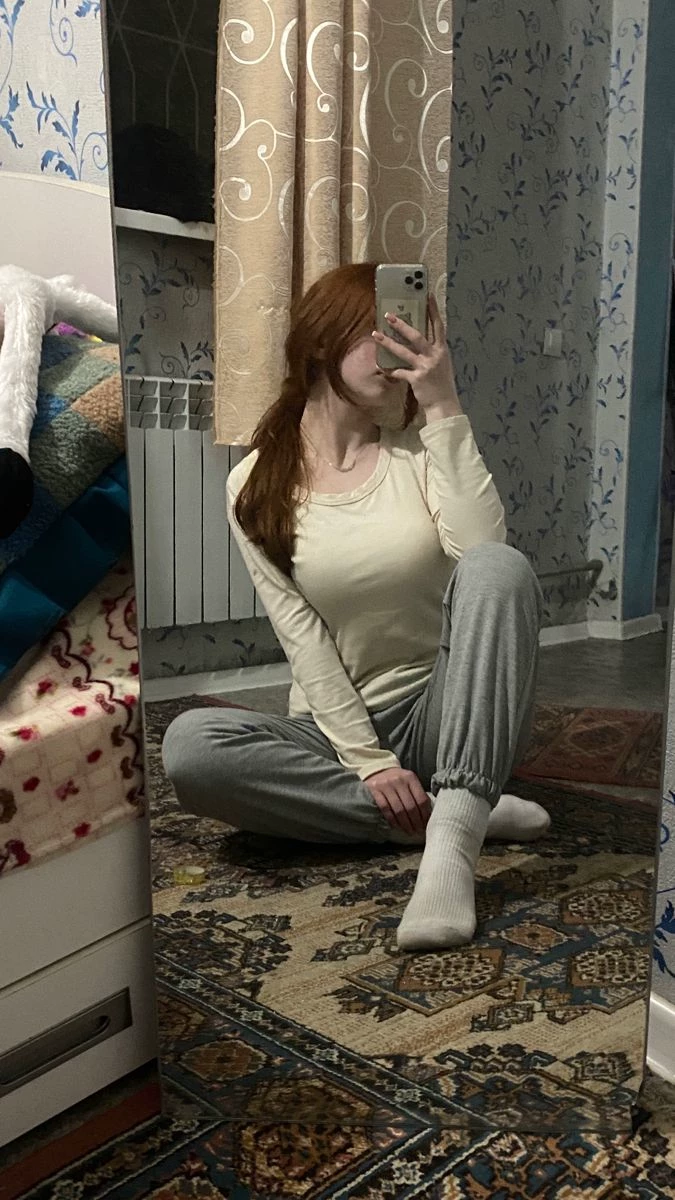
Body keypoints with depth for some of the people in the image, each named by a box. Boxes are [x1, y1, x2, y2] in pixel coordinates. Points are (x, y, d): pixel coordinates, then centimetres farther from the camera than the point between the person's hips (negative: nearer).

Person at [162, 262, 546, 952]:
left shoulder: (421, 446, 1)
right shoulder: (256, 484, -1)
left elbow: (483, 550, -19)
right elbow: (301, 637, -8)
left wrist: (443, 406, -19)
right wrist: (368, 758, -17)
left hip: (447, 711, 0)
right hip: (339, 721, 0)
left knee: (499, 568, -28)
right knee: (190, 745, -29)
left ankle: (450, 836, -34)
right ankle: (465, 810, -20)